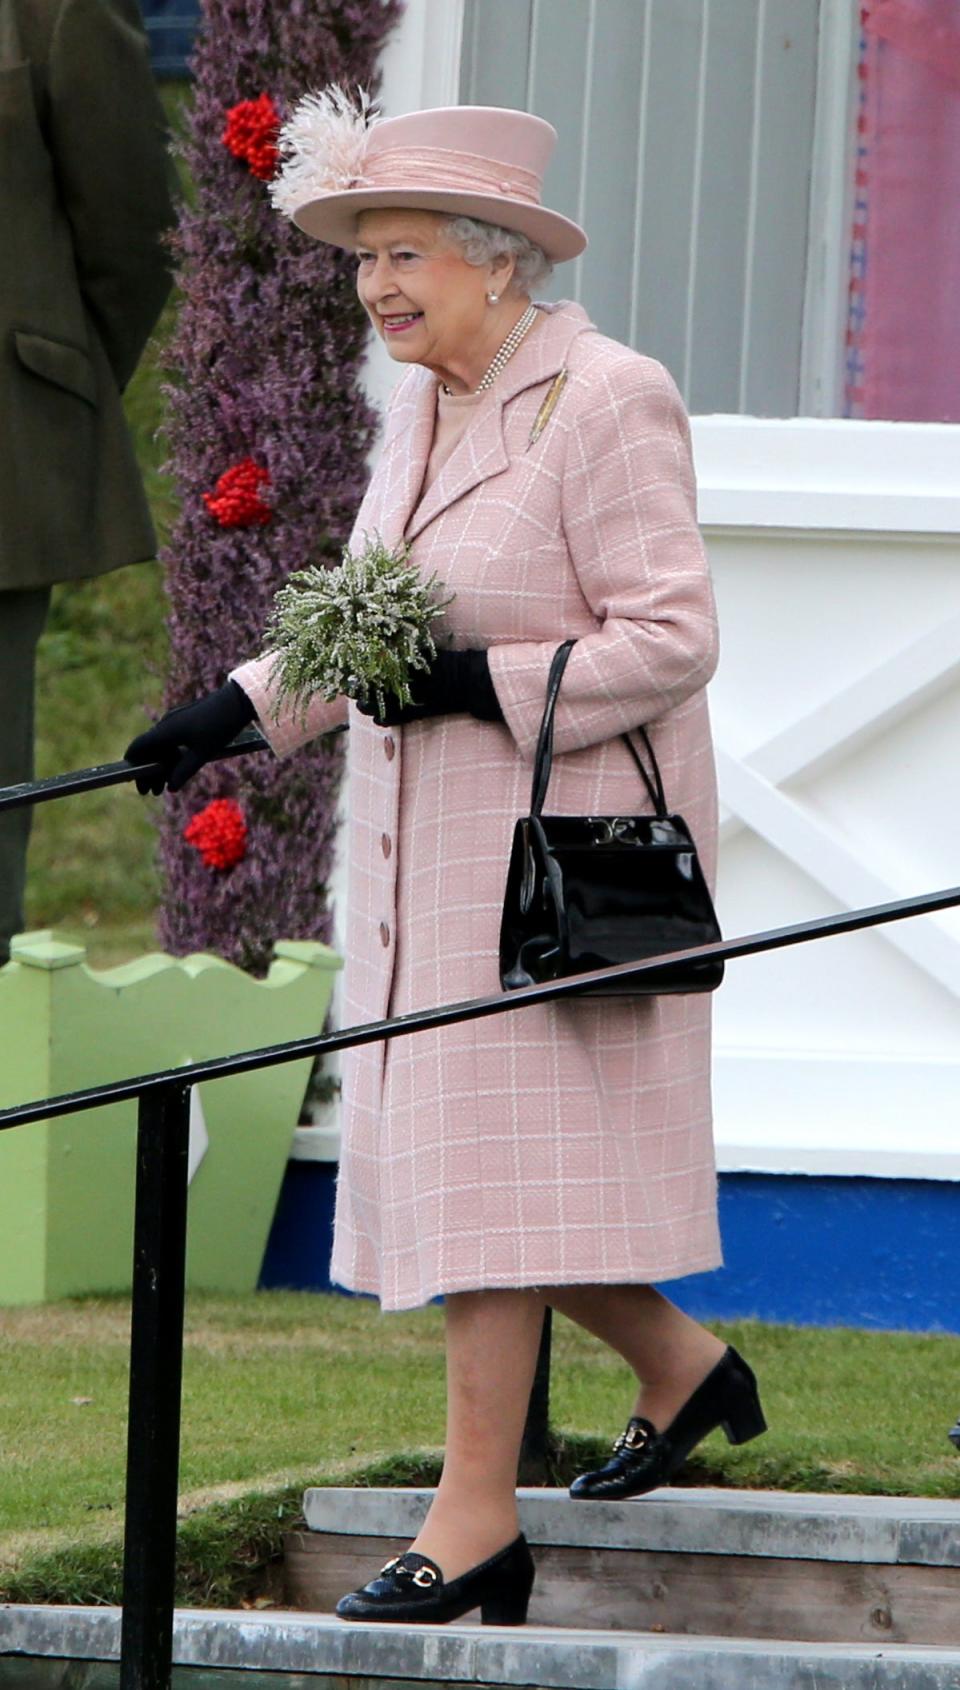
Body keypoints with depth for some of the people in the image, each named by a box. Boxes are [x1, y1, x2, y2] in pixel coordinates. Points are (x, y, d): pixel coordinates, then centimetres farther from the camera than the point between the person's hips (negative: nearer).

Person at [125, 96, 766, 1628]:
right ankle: (684, 1371, 29)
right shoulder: (423, 410, 12)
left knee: (496, 1151, -9)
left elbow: (670, 639, -17)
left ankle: (478, 1514, -6)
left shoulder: (607, 403, -14)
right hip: (428, 852, 9)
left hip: (559, 844, -9)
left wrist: (486, 684, -24)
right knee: (444, 1150, 10)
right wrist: (238, 710, 15)